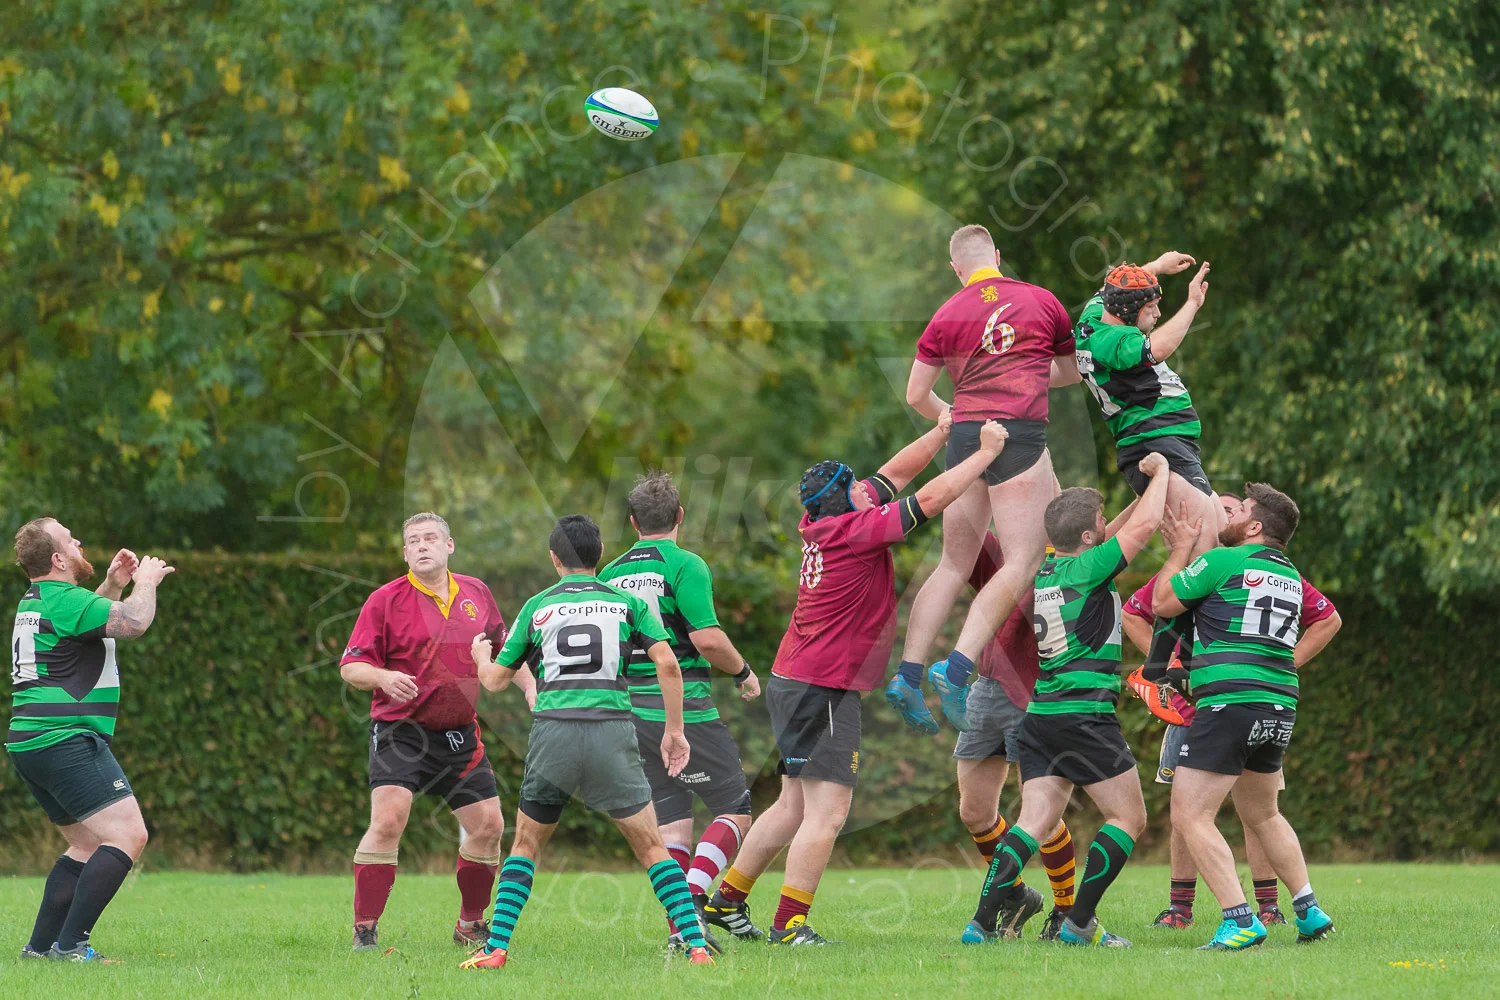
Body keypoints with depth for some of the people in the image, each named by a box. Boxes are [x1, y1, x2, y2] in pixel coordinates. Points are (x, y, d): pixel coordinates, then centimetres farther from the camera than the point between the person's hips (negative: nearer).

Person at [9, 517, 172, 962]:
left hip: (29, 742, 11)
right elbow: (134, 622, -19)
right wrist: (146, 582, -1)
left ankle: (41, 945, 12)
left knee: (88, 845, 18)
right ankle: (69, 945, -19)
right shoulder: (65, 600, -13)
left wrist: (112, 585, 26)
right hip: (66, 740, -11)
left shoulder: (32, 602, 18)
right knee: (127, 834, -13)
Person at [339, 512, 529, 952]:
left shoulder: (476, 593, 8)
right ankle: (365, 930, -16)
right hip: (400, 730, -5)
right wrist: (383, 677, -29)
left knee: (487, 825, 5)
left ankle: (470, 925, 24)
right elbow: (350, 666, -9)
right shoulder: (385, 600, -7)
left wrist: (529, 685, 15)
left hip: (459, 735, 5)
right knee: (387, 821, -21)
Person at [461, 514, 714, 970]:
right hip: (613, 734, -1)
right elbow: (667, 664, -1)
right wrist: (674, 730, 7)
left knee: (526, 845, 17)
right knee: (652, 847, 6)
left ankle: (495, 949, 8)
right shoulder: (626, 602, 11)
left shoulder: (537, 607, 12)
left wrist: (481, 655, 41)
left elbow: (494, 680, 19)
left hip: (553, 731, 1)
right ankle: (697, 945, -5)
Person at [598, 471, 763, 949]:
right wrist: (743, 672, 0)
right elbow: (708, 639, -17)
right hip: (682, 709, -6)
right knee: (735, 807, 3)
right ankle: (694, 894, -16)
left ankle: (682, 927, 1)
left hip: (628, 712, 6)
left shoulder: (610, 573, 11)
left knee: (671, 823, 9)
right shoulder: (685, 565, -9)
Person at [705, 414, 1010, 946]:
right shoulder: (855, 531, -17)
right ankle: (789, 923, -10)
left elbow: (893, 475, 19)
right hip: (824, 689, -10)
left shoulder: (822, 521, 7)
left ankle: (727, 898, 22)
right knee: (827, 812, -8)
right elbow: (933, 497, -15)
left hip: (792, 683, 10)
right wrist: (985, 452, -4)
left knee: (795, 806, 17)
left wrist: (941, 432, 16)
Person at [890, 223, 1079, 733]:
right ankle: (957, 668, -21)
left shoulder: (948, 314, 10)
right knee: (1023, 561, -7)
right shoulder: (1042, 300, 9)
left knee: (955, 565, 12)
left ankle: (907, 674, 5)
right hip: (1020, 432, -4)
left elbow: (916, 394, 11)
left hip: (963, 438, 4)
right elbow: (1071, 371, 25)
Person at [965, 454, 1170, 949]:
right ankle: (1079, 922, -1)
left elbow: (1110, 536, 29)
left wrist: (1148, 491, 29)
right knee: (1129, 817, 4)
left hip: (1039, 717, 8)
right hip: (1086, 716, -8)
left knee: (1035, 822, 2)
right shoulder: (1087, 569, -12)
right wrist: (1160, 472, 3)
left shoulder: (1042, 570, 12)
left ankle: (982, 921, -11)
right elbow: (1144, 525, -14)